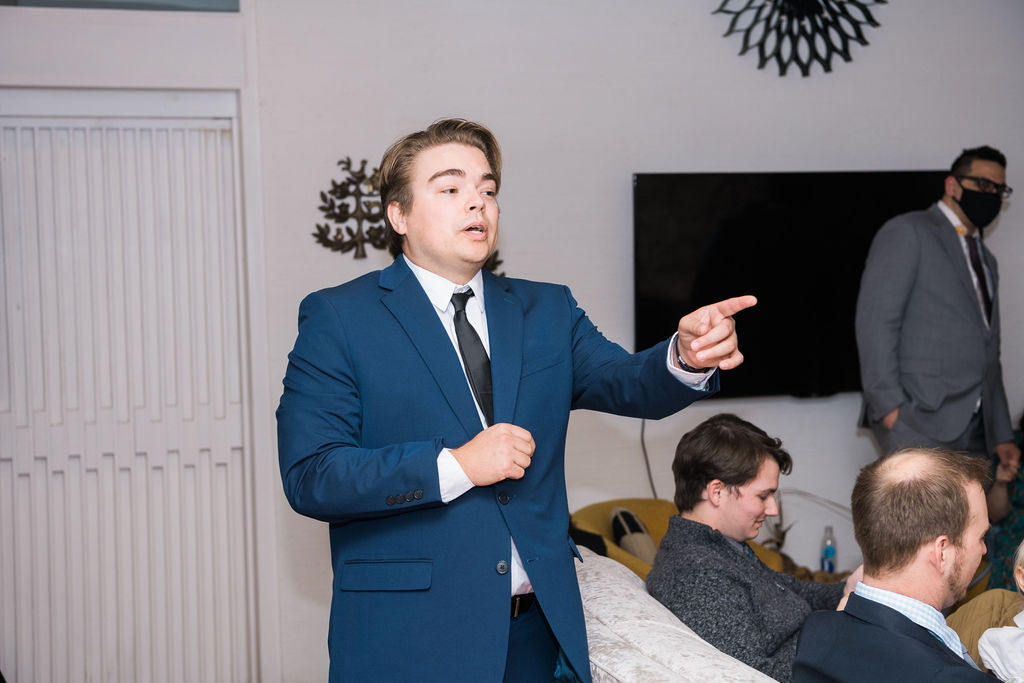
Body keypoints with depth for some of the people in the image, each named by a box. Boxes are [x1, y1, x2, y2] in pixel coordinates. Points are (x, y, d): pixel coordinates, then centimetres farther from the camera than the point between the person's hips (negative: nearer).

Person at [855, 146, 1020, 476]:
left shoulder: (986, 260, 27)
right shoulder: (908, 232, 1)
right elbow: (875, 319, -10)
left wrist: (1001, 435, 19)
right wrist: (889, 405, -18)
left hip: (974, 427, 8)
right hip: (919, 420, -8)